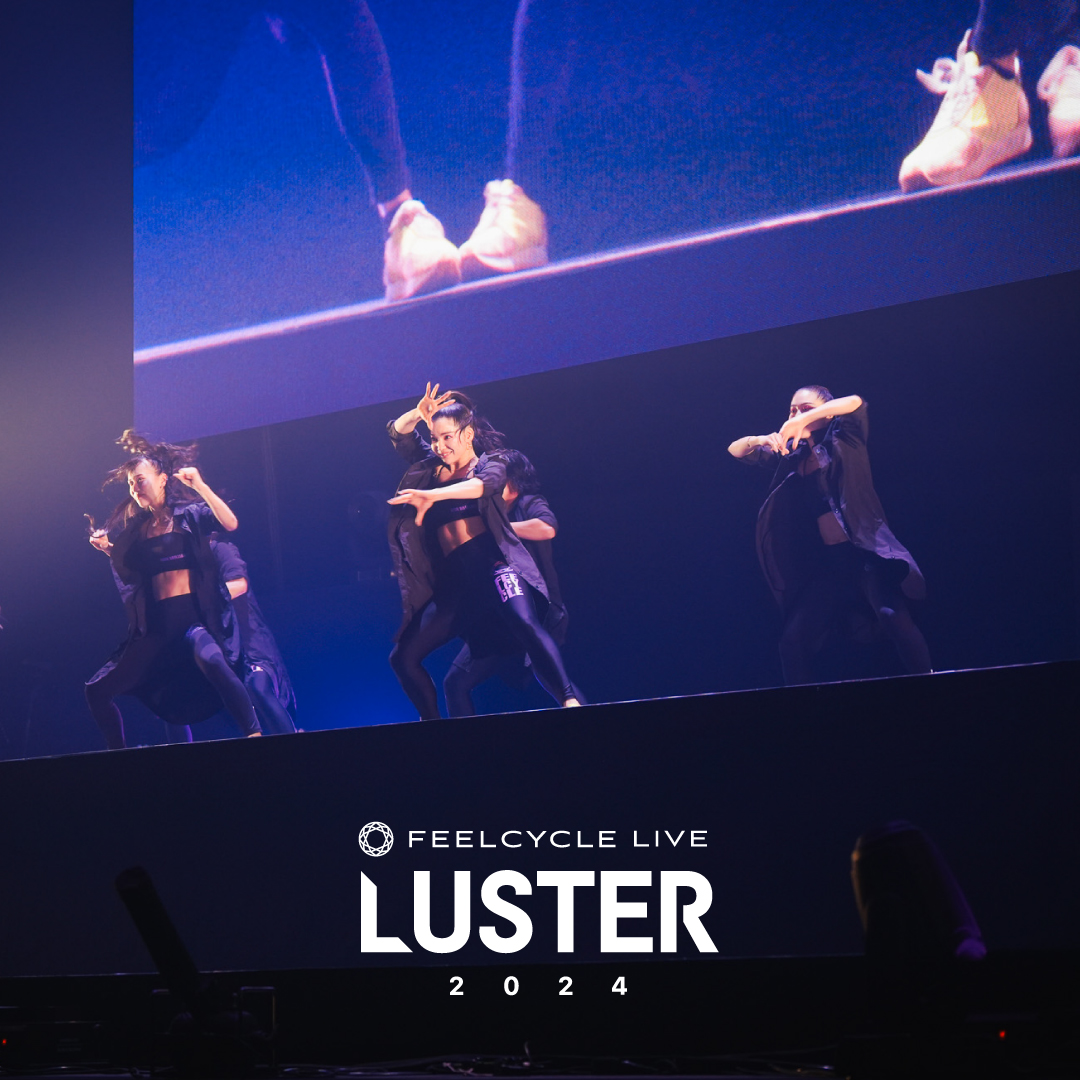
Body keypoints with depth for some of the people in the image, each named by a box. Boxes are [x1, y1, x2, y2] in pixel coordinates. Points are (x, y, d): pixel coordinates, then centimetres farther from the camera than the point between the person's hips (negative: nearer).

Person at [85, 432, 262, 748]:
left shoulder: (189, 513, 3)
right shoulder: (137, 527, 16)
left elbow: (230, 523, -15)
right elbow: (130, 573, 24)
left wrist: (199, 485, -18)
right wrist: (107, 548, 8)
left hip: (194, 613, -6)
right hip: (155, 624, 6)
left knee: (210, 660, -40)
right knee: (97, 691, 1)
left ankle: (254, 736, -35)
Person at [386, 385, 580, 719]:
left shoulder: (490, 462, 7)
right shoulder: (433, 469, 22)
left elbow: (485, 484, -16)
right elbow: (398, 433, 19)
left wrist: (431, 496, -29)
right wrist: (418, 415, -3)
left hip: (493, 563, -6)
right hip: (453, 581, 6)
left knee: (526, 625, -33)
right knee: (404, 657, 1)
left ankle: (569, 701, -42)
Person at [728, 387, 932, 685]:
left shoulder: (843, 442, 5)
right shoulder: (793, 456, 16)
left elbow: (855, 402, -13)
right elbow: (736, 449, 14)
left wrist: (804, 421, -23)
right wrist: (761, 440, -9)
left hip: (865, 553, -5)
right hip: (826, 563, 5)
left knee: (892, 615, -28)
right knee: (793, 641, -4)